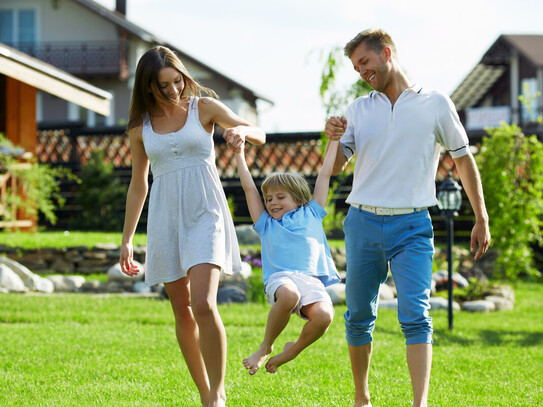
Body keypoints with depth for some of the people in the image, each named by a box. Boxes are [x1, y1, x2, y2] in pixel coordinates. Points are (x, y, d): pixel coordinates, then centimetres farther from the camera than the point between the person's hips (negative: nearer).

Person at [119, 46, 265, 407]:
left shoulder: (203, 107, 3)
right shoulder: (140, 126, 9)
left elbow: (260, 136, 0)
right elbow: (138, 185, 16)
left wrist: (241, 130, -24)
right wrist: (127, 239, 15)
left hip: (204, 214, -3)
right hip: (165, 218, 3)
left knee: (203, 305, -20)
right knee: (183, 313, 4)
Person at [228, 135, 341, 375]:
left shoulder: (311, 215, 28)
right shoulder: (267, 225, 28)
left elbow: (324, 175, 33)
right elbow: (249, 187, 28)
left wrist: (334, 140, 37)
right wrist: (239, 155, 29)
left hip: (312, 280, 1)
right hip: (280, 277, -1)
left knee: (324, 315, -32)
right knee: (289, 295, -39)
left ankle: (293, 350, -1)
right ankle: (266, 346, -15)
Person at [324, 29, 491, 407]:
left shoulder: (435, 104, 3)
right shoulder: (359, 109, 10)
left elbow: (464, 160, 10)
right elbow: (337, 168, 9)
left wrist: (482, 219, 8)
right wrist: (333, 140, -13)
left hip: (412, 225, -3)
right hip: (363, 222, 3)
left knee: (415, 316, -15)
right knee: (359, 317, 8)